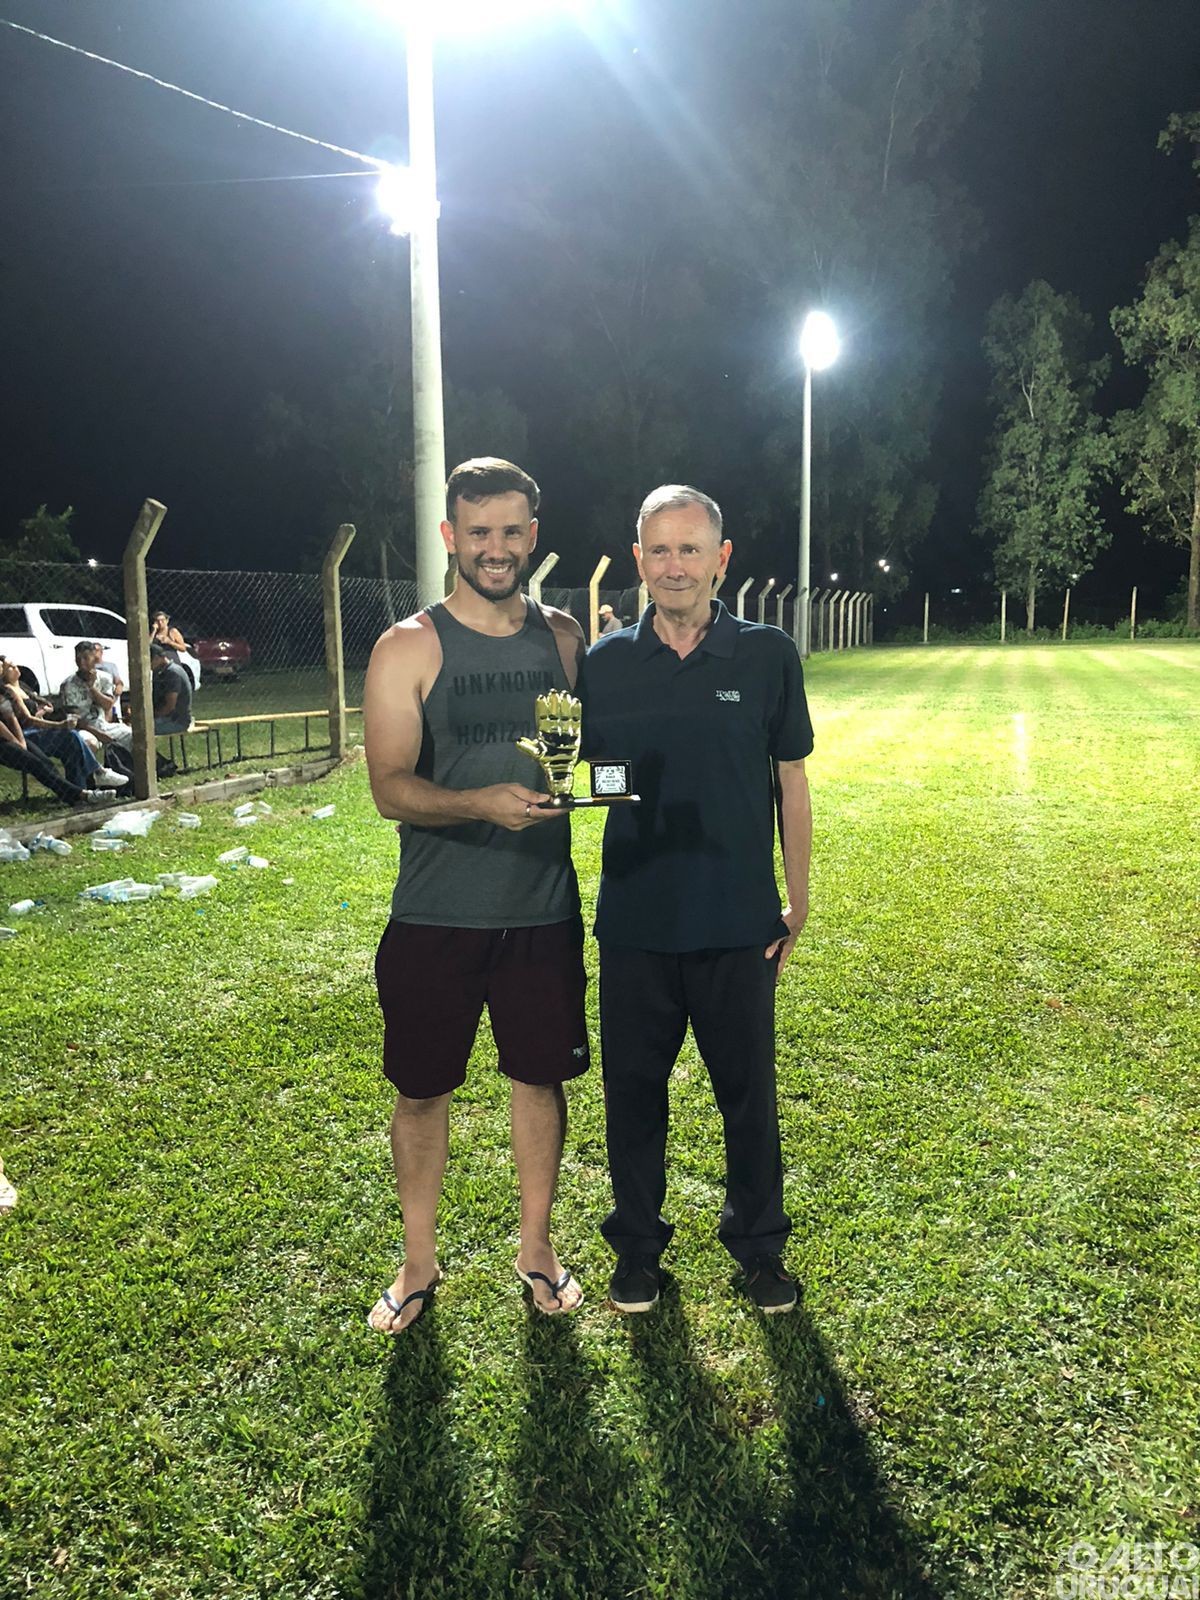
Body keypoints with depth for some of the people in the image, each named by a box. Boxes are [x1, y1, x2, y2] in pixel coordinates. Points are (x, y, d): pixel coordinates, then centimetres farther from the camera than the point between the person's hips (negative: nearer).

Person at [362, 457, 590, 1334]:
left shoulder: (564, 636, 5)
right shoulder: (410, 647, -6)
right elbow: (390, 786, -14)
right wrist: (482, 804, -31)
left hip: (544, 910, 3)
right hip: (436, 919, -2)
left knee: (542, 1076, 14)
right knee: (422, 1090, 10)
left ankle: (537, 1246, 35)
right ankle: (420, 1263, 31)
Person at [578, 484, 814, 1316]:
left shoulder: (768, 655, -2)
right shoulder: (604, 662, 1)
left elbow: (792, 781, 3)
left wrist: (797, 901, 3)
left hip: (738, 924, -1)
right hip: (635, 924, 1)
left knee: (749, 1091, 13)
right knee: (634, 1090, 13)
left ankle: (759, 1244, 35)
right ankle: (638, 1243, 34)